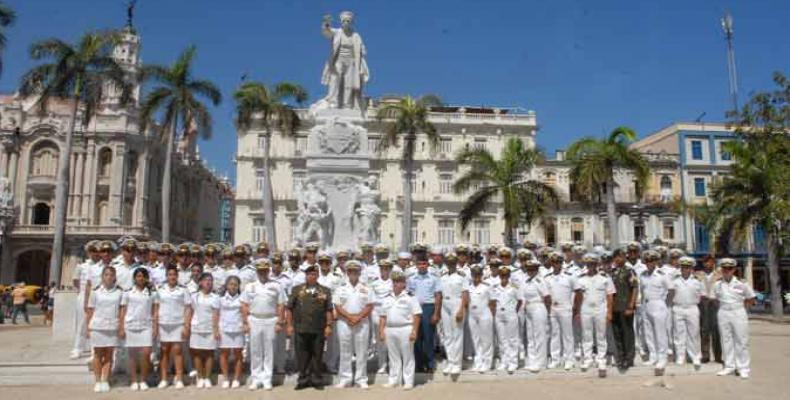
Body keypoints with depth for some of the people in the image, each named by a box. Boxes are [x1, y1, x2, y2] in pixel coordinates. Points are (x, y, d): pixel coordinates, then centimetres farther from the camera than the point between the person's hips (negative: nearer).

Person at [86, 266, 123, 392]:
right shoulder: (95, 291, 2)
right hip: (97, 327, 0)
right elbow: (90, 310, 4)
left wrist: (121, 327, -1)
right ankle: (97, 382, 15)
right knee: (98, 355, 7)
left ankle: (105, 381, 14)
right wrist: (88, 327, -1)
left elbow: (121, 310, 4)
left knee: (109, 355, 6)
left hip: (113, 327, 1)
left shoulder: (119, 292, 3)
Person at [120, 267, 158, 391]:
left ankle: (143, 380, 7)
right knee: (132, 355, 6)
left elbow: (155, 311, 6)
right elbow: (123, 311, 5)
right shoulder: (128, 293, 5)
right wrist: (121, 328, -1)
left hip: (146, 326, 0)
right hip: (130, 326, 0)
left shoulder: (152, 293, 6)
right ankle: (134, 381, 15)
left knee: (146, 353, -8)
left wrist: (155, 326, -1)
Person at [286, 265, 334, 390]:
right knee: (302, 356, 5)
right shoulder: (297, 289, 7)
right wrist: (290, 325, 0)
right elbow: (289, 308, 6)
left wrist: (328, 325, -2)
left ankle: (316, 380, 16)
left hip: (319, 330, 0)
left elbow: (329, 310, 5)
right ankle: (303, 379, 16)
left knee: (317, 355, 5)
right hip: (300, 329, 0)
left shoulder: (325, 291, 8)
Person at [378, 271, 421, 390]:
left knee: (407, 356, 3)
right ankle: (394, 380, 22)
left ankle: (408, 381, 10)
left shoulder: (410, 297, -4)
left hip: (405, 329, -5)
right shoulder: (387, 299, 13)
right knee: (393, 356, 13)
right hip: (390, 330, 5)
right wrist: (381, 331, 9)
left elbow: (417, 315, -8)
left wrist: (414, 331, -13)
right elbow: (383, 316, 15)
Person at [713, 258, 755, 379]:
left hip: (739, 313, -2)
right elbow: (715, 299, 15)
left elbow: (751, 299, 6)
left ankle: (743, 368, 9)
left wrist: (741, 307, 2)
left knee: (741, 341, 1)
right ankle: (729, 366, 15)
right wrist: (724, 307, 6)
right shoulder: (717, 284, 3)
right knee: (726, 341, 6)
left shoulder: (741, 283, -4)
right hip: (723, 314, 2)